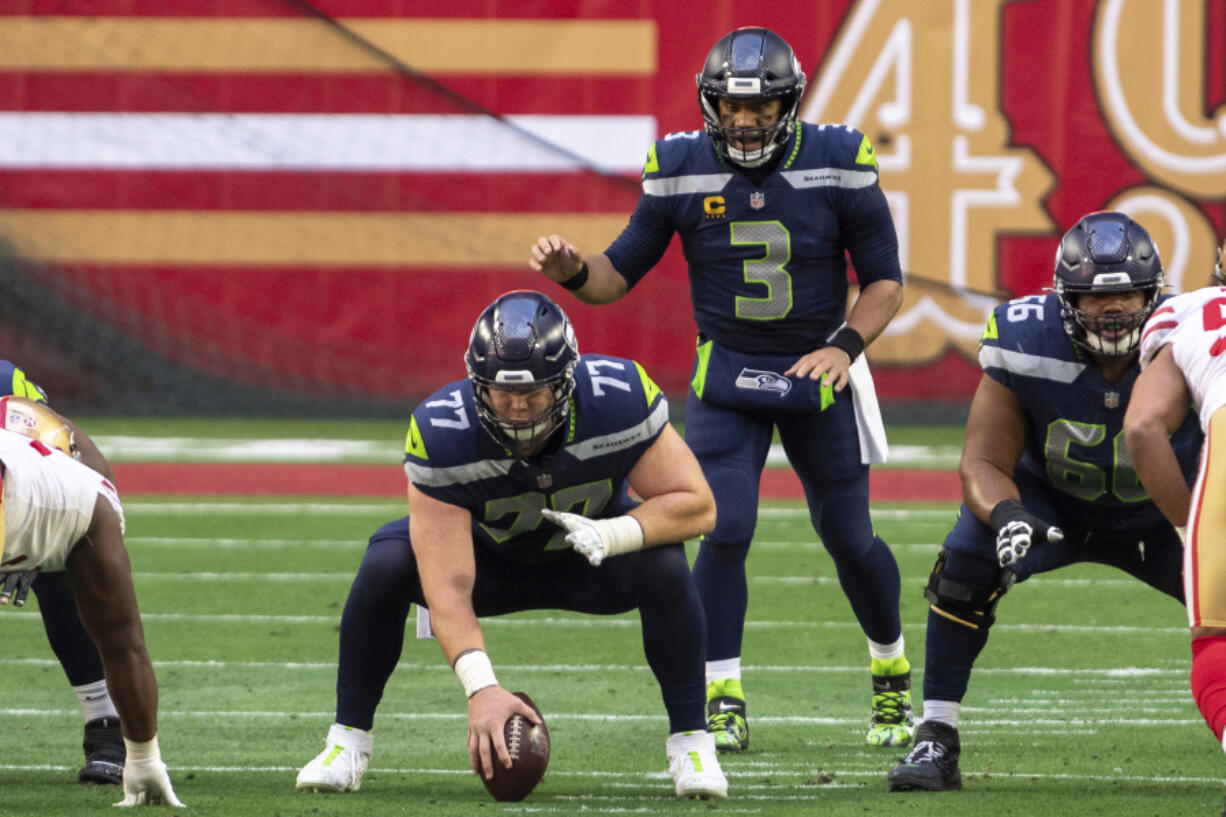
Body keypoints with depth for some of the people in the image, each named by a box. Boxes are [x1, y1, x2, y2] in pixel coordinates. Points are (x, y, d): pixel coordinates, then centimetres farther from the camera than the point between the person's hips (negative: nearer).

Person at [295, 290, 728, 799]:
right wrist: (480, 688, -49)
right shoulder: (442, 432, -34)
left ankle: (690, 742, -12)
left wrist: (614, 534, -42)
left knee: (665, 564, -31)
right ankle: (349, 740, -9)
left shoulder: (619, 399, -32)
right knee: (386, 564, -28)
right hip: (492, 558, 0)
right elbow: (447, 585, -36)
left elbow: (696, 504, -23)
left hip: (588, 560, 0)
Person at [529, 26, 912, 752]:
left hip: (818, 372, 0)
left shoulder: (839, 167, -13)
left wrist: (846, 346, -21)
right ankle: (723, 701, -5)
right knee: (726, 530, -16)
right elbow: (620, 275, -3)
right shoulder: (682, 172, -10)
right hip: (726, 374, 0)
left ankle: (892, 674, 33)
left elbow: (885, 280, -4)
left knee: (850, 538, 7)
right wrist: (573, 272, -26)